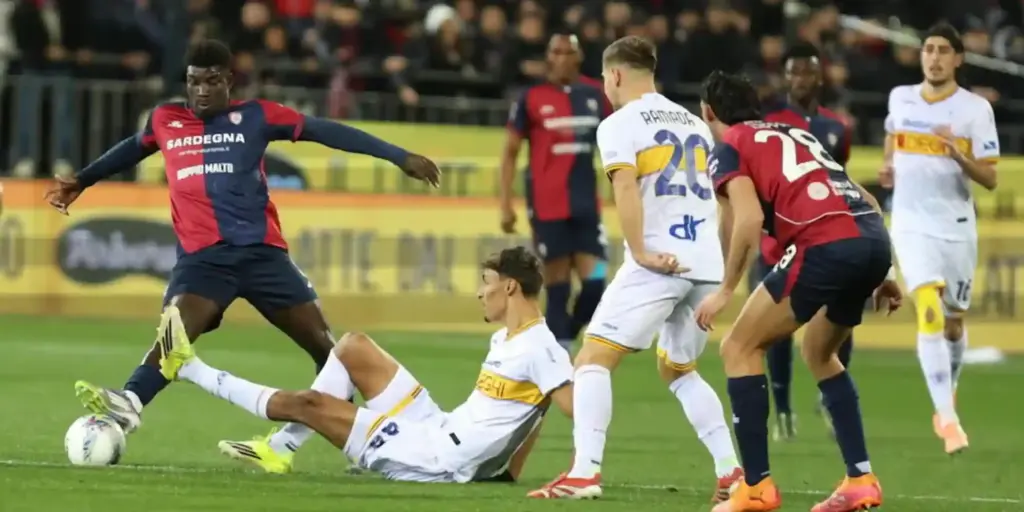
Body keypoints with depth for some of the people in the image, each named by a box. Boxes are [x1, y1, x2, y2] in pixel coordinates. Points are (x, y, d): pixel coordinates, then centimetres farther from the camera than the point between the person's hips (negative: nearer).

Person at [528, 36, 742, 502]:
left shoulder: (619, 124, 0)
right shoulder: (694, 123, 20)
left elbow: (626, 188, -15)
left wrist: (642, 254, -16)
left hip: (659, 265, -7)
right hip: (707, 264, 7)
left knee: (593, 359, -3)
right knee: (678, 371, 23)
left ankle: (585, 472, -18)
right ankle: (731, 471, 11)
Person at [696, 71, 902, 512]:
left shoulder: (728, 148, 10)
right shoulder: (794, 133, 31)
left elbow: (749, 219, -7)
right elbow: (865, 200, 28)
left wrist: (726, 290, 0)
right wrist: (879, 275, 31)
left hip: (826, 243, -7)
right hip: (874, 236, 7)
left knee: (739, 348, 7)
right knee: (817, 352, 29)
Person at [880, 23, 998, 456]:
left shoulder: (975, 109, -5)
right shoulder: (900, 98, 4)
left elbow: (990, 179, -8)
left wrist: (959, 156, -25)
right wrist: (888, 169, 9)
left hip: (957, 228, 0)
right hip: (912, 224, 0)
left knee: (954, 323, 10)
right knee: (929, 312, -20)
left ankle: (947, 401, 39)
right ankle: (948, 420, -27)